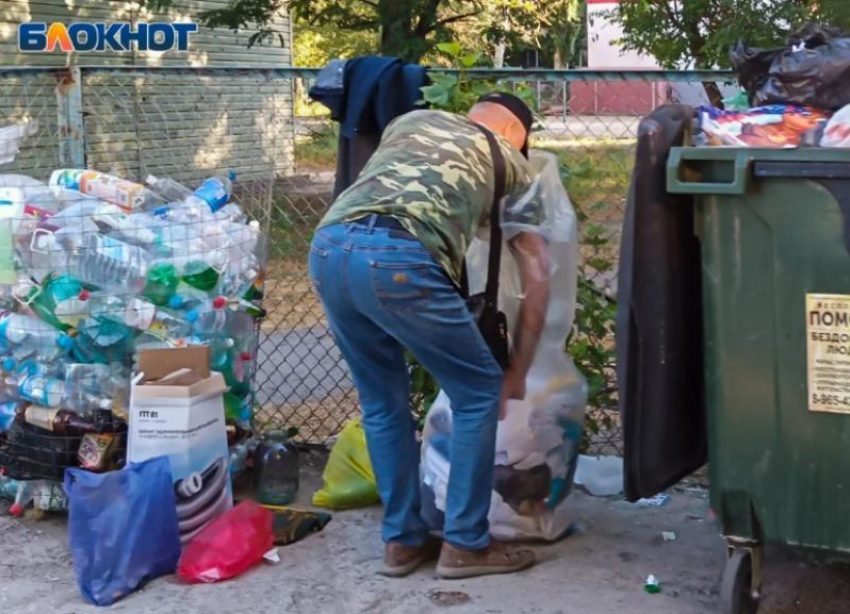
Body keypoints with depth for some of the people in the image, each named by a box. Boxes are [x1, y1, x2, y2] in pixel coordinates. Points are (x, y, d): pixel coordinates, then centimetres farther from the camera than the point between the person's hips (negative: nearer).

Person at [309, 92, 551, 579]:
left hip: (327, 248, 5)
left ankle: (404, 540, 29)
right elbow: (537, 276, 22)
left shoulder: (413, 119, 35)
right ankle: (464, 544, 19)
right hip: (398, 260, -5)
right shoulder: (511, 160, 25)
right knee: (480, 392, 14)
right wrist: (518, 373, 28)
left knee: (383, 400, 23)